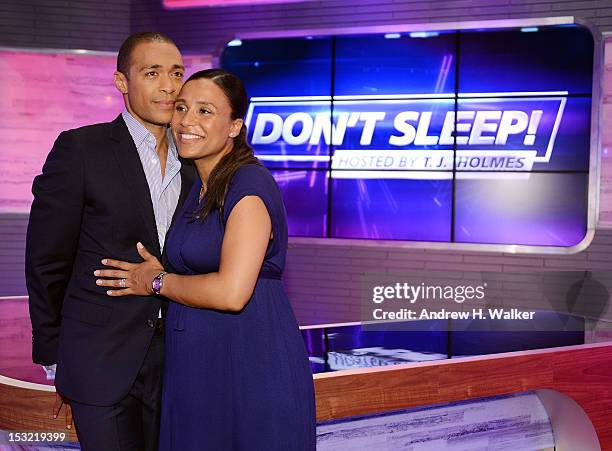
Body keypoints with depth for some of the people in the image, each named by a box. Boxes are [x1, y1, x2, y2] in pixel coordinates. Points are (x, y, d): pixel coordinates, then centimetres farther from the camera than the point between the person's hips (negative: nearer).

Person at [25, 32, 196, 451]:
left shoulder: (192, 161, 7)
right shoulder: (79, 149, -9)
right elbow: (46, 262, -5)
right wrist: (52, 353, 0)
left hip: (175, 361, 5)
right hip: (103, 363, -5)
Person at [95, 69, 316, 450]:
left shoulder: (250, 184, -15)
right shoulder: (198, 188, 13)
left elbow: (231, 292, -23)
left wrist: (157, 281, -10)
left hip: (252, 365, -8)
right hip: (197, 368, 9)